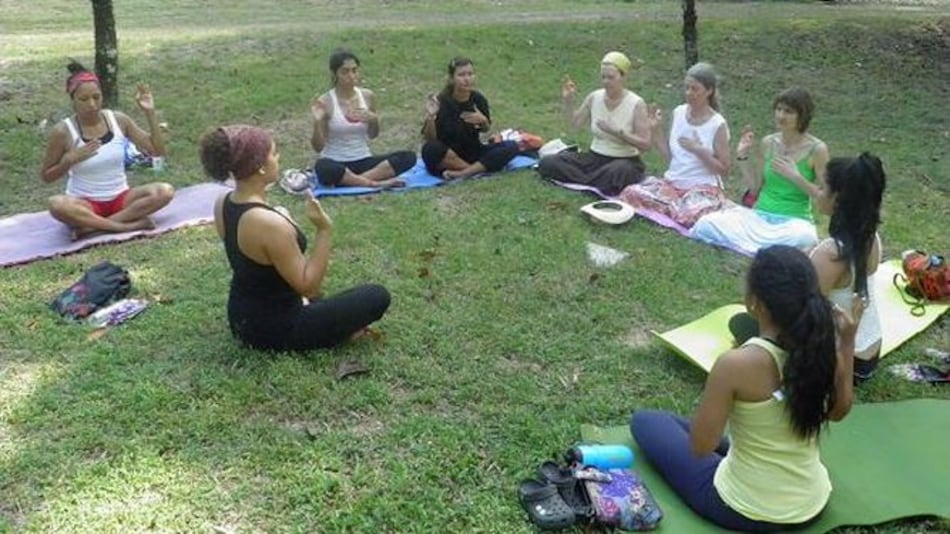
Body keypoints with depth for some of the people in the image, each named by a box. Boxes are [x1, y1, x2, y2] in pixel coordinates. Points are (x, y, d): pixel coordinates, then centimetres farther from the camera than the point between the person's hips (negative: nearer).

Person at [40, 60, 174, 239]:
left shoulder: (118, 120, -3)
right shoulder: (63, 131, -10)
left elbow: (157, 151, -2)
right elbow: (46, 176, -1)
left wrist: (150, 113, -11)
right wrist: (70, 160, -19)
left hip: (120, 198, 3)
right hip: (85, 203, -3)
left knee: (165, 191, -24)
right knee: (57, 204, -36)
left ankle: (92, 225, -22)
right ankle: (131, 224, -30)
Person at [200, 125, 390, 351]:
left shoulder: (223, 204, -5)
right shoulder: (271, 224, -33)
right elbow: (307, 287, -23)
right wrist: (324, 231, -28)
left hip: (241, 318, 8)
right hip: (275, 329, -8)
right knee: (377, 296, 2)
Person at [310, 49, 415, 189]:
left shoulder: (367, 96, 2)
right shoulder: (325, 102, -9)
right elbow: (318, 147, -7)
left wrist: (374, 120, -6)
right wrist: (317, 123, -25)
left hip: (363, 161, 4)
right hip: (335, 164, -4)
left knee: (409, 157, -19)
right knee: (322, 167, -41)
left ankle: (352, 180, -24)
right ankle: (376, 183, -28)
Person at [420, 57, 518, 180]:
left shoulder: (478, 99, -5)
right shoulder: (441, 101, -15)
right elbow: (430, 140, -16)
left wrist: (483, 121, -13)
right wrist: (430, 118, -34)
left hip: (473, 153, 4)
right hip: (447, 157, -4)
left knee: (511, 146, -18)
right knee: (430, 149, -37)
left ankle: (463, 173, -27)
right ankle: (478, 169, -21)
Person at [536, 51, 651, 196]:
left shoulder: (636, 104, -11)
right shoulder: (594, 97, 1)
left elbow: (645, 144, -13)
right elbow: (575, 123, 11)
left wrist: (618, 132, -24)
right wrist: (567, 101, -3)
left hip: (625, 161, -4)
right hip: (595, 158, 4)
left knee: (619, 171, -43)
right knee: (547, 163, -14)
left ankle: (582, 182, -17)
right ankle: (598, 183, -20)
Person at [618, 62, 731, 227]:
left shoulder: (717, 125, -9)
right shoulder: (678, 113, 5)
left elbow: (724, 170, -7)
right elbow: (669, 156, 9)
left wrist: (699, 150, -19)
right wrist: (657, 130, -2)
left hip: (703, 188, -4)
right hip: (672, 182, 4)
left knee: (690, 215, -37)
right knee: (630, 193, -20)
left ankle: (666, 209, -3)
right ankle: (677, 208, -3)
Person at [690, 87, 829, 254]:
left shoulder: (817, 149, -6)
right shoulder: (768, 143, 5)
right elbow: (755, 187, 11)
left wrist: (796, 177, -16)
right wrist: (742, 156, 2)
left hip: (795, 220, -2)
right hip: (759, 215, 2)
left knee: (804, 238, -40)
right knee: (706, 223, -22)